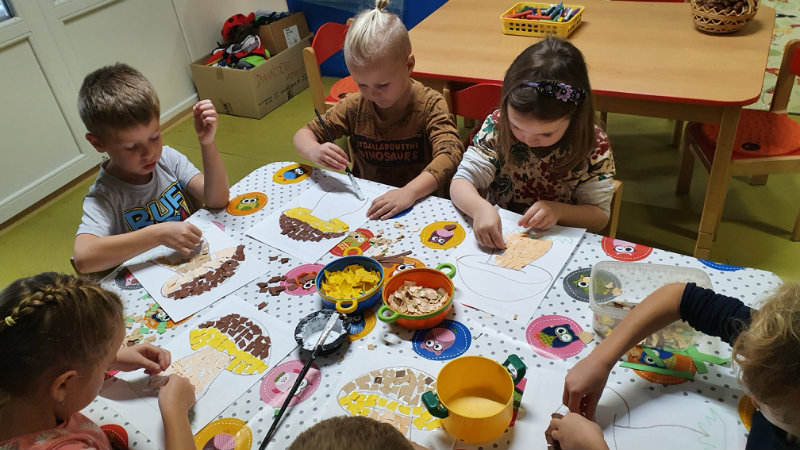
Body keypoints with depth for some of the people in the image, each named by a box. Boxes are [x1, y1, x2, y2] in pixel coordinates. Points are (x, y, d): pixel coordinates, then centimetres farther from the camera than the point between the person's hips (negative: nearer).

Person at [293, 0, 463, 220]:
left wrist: (409, 192, -44)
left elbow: (451, 153, -27)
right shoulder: (354, 106, -2)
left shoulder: (429, 105, -13)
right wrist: (315, 151, -21)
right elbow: (303, 134, 5)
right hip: (364, 201, 4)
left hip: (419, 203, -3)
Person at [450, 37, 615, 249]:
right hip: (497, 241, 1)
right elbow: (461, 182, -12)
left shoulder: (594, 144, -11)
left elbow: (600, 215, -5)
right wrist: (480, 207, -32)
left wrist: (559, 210, -23)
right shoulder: (497, 125, -11)